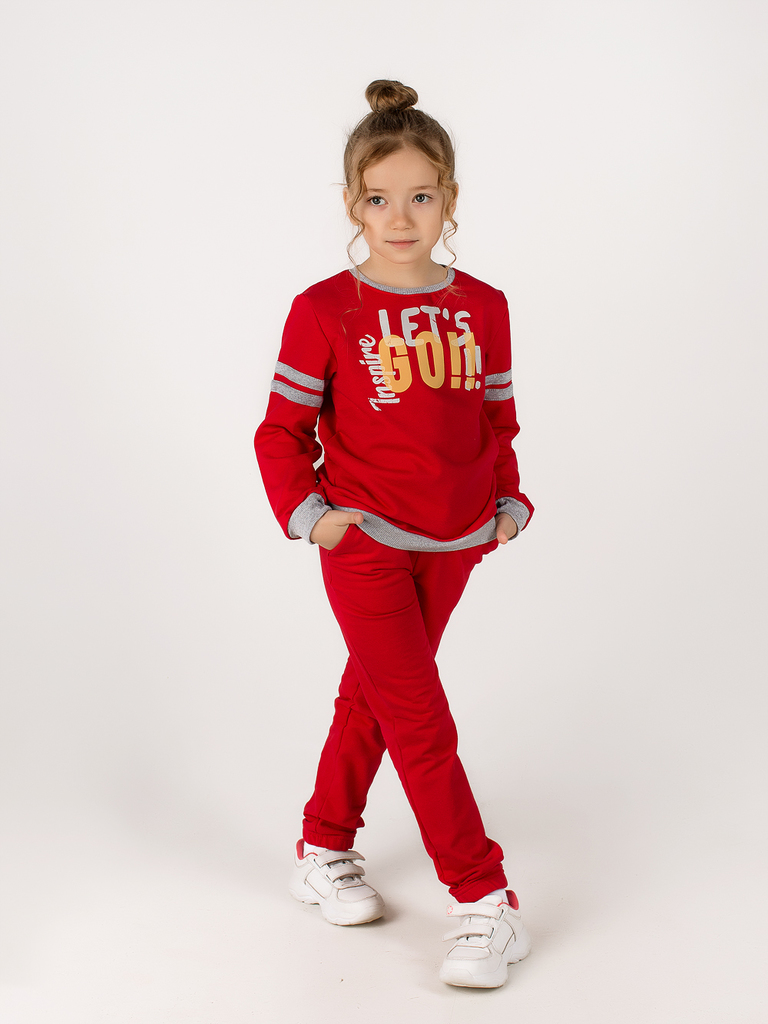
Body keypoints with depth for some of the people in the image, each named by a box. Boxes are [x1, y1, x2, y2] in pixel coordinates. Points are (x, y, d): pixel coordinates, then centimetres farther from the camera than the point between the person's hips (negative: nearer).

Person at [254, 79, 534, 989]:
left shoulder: (483, 308, 2)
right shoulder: (325, 312, -10)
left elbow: (497, 422, 11)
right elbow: (281, 430, -5)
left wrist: (507, 504, 0)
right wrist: (304, 512, -17)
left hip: (454, 546, 5)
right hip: (365, 545, -4)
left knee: (372, 700, 18)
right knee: (422, 721, -8)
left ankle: (323, 852, 35)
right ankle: (483, 900, -1)